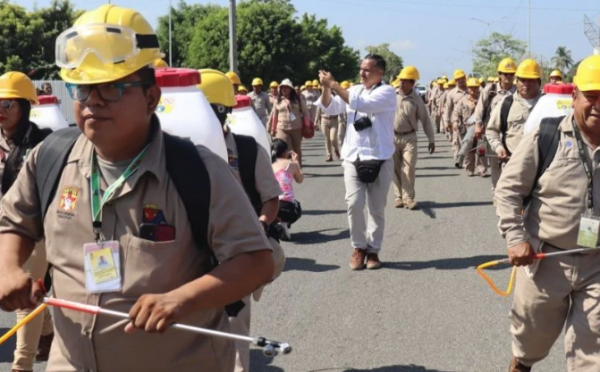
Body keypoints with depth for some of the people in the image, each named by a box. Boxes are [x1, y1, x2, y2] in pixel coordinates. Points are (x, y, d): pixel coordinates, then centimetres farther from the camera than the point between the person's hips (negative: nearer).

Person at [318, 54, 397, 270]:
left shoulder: (387, 92, -6)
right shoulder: (354, 90, 11)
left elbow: (361, 104, -23)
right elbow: (330, 108, 8)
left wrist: (334, 85, -22)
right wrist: (326, 88, -9)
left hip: (379, 159, -3)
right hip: (353, 157, 3)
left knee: (376, 208, 5)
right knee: (354, 204, -5)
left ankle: (373, 250, 16)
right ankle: (358, 247, 11)